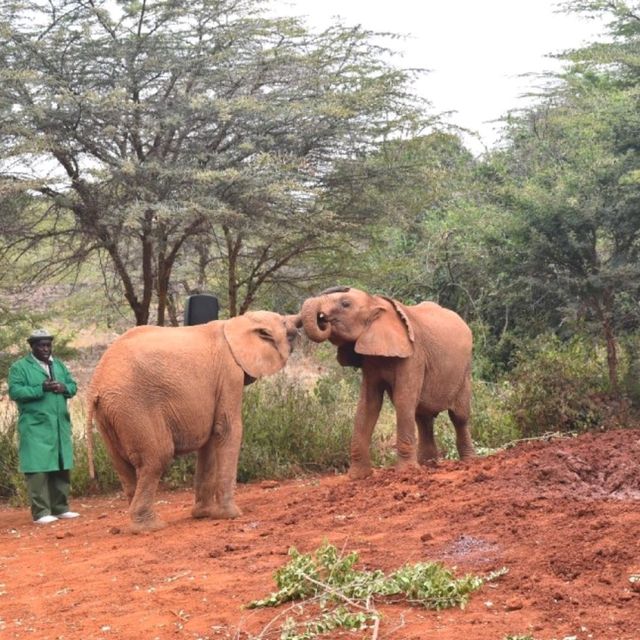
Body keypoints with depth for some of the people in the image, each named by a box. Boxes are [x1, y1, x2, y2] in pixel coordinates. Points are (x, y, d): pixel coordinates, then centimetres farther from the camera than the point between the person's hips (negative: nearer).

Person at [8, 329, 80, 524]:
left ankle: (60, 507, 16)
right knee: (38, 468, -7)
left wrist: (63, 388, -8)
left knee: (61, 467, 8)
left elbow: (73, 386, 16)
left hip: (60, 426, 6)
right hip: (35, 427, -6)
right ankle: (41, 512, -5)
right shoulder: (19, 367, -1)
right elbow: (14, 391, -12)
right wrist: (41, 389, -19)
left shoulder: (59, 365, 17)